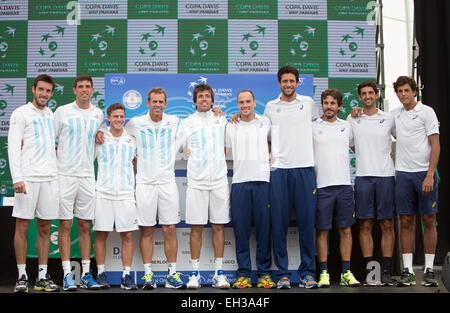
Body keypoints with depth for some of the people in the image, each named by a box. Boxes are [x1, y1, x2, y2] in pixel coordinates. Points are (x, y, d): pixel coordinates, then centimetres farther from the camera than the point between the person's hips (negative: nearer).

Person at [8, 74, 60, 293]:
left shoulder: (52, 115, 17)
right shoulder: (21, 113, 0)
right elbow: (13, 147, -7)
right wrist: (17, 178, -16)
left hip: (49, 177, 5)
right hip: (27, 177, -5)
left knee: (45, 229, 6)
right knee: (22, 227, -1)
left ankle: (43, 277, 12)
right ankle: (22, 276, 6)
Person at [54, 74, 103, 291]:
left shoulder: (98, 114, 11)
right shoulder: (62, 112, 1)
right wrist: (54, 169, -2)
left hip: (87, 176, 3)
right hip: (65, 175, -3)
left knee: (85, 225, 6)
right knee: (65, 225, -2)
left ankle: (86, 274, 12)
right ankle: (67, 275, 2)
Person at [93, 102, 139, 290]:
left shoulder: (132, 140, 10)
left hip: (126, 194, 1)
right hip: (103, 193, -1)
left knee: (127, 235, -1)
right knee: (101, 234, 2)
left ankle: (126, 275, 6)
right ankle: (101, 273, 13)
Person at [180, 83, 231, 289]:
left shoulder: (222, 120, 13)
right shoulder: (187, 122, 9)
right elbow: (181, 149, 11)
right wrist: (197, 158, 2)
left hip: (219, 180, 1)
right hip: (196, 181, -1)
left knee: (219, 226, 2)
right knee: (196, 227, 0)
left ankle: (219, 272, 10)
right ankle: (195, 273, 7)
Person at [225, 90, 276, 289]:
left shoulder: (265, 122, 11)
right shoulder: (231, 127, 13)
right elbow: (224, 151, 21)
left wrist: (272, 155, 12)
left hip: (262, 180, 0)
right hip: (239, 182, 1)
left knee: (263, 228, 0)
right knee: (241, 229, 0)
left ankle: (264, 272, 8)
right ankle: (243, 273, 7)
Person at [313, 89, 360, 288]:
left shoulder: (347, 126, 13)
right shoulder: (312, 126, 4)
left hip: (344, 184, 3)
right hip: (322, 185, -2)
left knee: (346, 229, 4)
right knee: (322, 230, 1)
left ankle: (346, 273, 12)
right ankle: (324, 273, 8)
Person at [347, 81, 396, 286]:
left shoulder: (388, 119, 8)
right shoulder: (352, 120, 10)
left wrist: (391, 155, 9)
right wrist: (364, 155, 10)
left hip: (386, 175, 0)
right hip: (363, 176, 0)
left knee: (387, 225, -1)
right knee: (365, 225, -1)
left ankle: (386, 271, 5)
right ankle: (369, 271, 4)